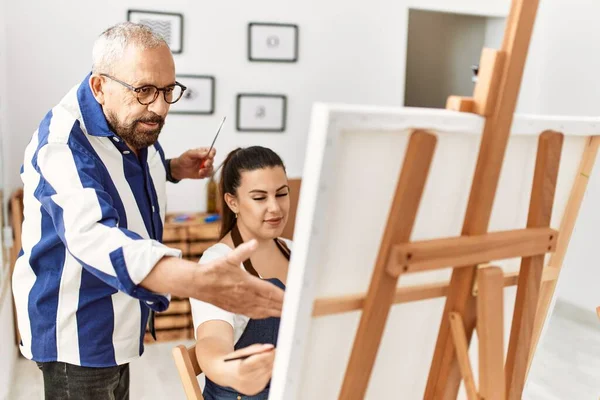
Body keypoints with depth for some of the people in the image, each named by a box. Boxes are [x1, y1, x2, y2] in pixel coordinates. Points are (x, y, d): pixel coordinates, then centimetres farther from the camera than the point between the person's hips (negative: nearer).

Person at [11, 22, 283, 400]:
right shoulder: (62, 142, -29)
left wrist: (175, 169, -1)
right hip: (76, 331, -8)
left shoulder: (134, 125, -4)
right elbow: (92, 235, -49)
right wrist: (199, 282, -65)